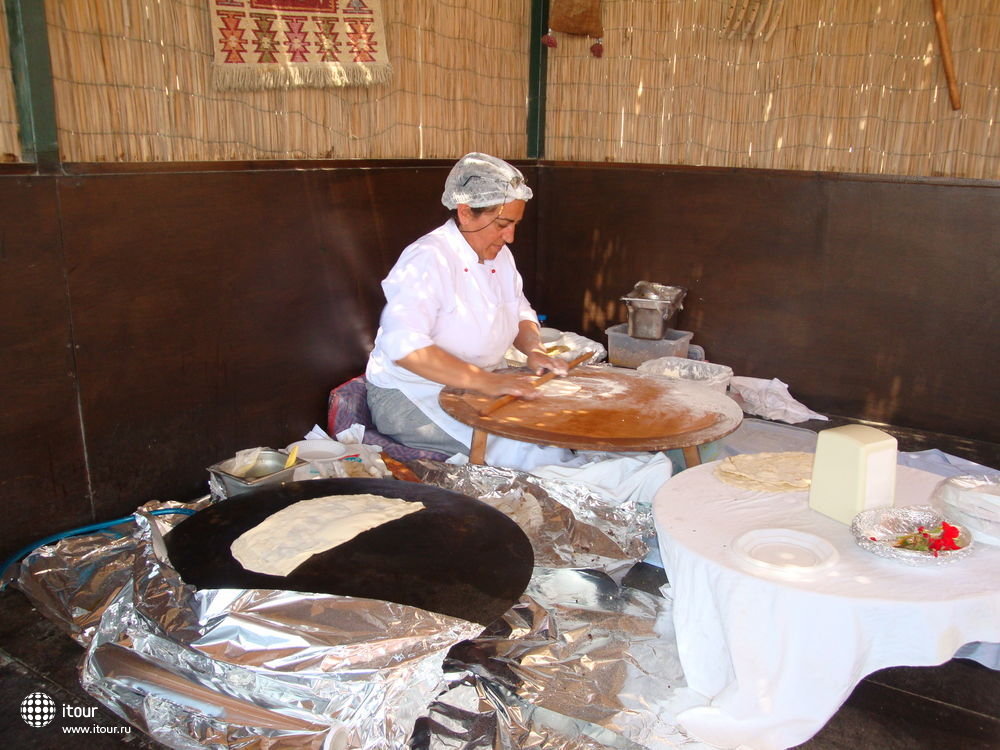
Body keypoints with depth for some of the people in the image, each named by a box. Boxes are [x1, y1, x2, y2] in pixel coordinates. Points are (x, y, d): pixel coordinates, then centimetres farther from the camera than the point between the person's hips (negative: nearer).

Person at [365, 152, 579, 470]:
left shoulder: (499, 255, 6)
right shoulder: (428, 260, -22)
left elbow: (520, 312, 19)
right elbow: (402, 345, -34)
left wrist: (534, 349, -5)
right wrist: (485, 381, -40)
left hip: (480, 384, 9)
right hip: (413, 396, -9)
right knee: (536, 453, -27)